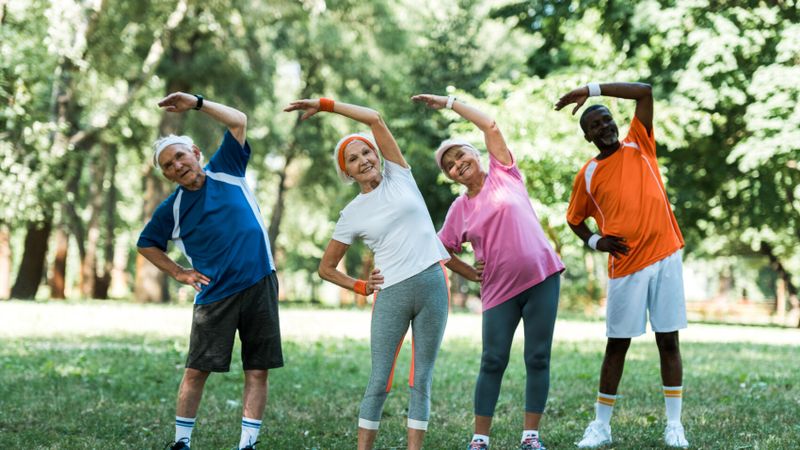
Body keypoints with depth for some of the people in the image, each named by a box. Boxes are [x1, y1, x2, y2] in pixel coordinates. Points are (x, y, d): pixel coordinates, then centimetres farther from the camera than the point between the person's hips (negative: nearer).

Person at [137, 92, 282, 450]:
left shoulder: (226, 171, 4)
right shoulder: (172, 209, 4)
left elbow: (238, 121, 0)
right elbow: (146, 245, 16)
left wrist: (197, 103, -7)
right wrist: (179, 274, 9)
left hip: (260, 285, 0)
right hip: (215, 296, 0)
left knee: (257, 371, -1)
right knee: (196, 370, 0)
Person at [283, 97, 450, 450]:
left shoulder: (398, 176, 7)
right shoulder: (352, 214, 6)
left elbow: (375, 119, 0)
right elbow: (326, 268, 13)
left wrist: (324, 105, 1)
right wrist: (361, 287, 4)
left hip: (433, 284, 1)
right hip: (391, 294, -1)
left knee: (421, 378, 2)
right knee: (380, 380, -2)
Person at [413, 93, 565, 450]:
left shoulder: (503, 173, 4)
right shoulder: (460, 209, 8)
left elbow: (491, 126, -3)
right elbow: (443, 250, 19)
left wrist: (449, 102, 2)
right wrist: (470, 273, 6)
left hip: (542, 276, -1)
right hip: (499, 289, 1)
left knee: (538, 358, 0)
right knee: (493, 362, 0)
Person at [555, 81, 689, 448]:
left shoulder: (639, 145, 7)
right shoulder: (588, 175, 6)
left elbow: (645, 91, -2)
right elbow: (574, 219, 19)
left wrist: (592, 89, -5)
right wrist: (595, 241, -1)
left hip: (665, 256, 0)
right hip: (626, 266, 0)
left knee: (668, 340, 2)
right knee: (617, 345, 3)